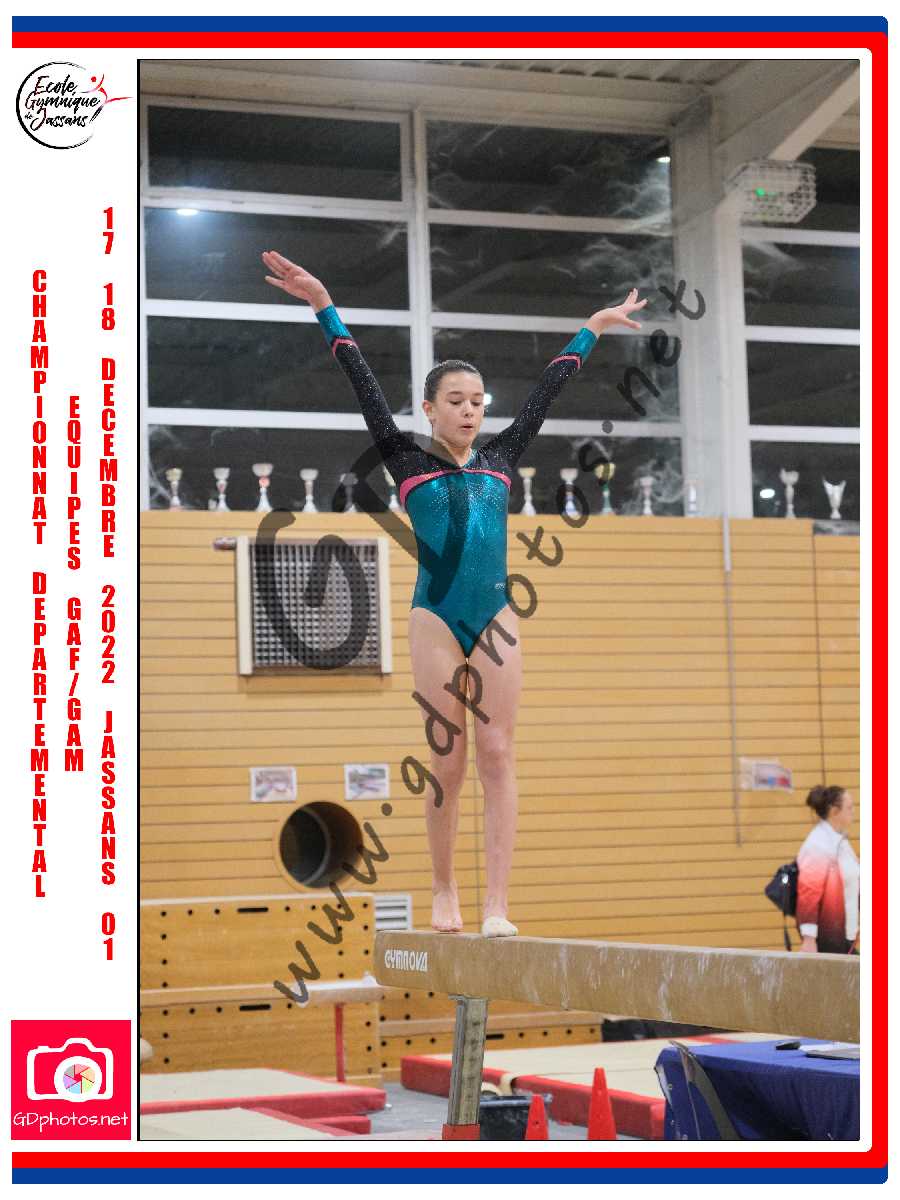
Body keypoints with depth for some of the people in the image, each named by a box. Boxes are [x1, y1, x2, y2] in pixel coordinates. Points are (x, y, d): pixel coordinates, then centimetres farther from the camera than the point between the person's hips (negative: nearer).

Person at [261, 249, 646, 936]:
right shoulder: (408, 463, 4)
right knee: (447, 765, 2)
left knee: (497, 757, -3)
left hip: (496, 621, 2)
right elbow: (365, 385, 1)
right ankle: (444, 894, 17)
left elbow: (546, 391, 20)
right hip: (436, 621, -2)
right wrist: (325, 307, -2)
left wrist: (593, 329, 28)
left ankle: (496, 907, -4)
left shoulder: (500, 462, 12)